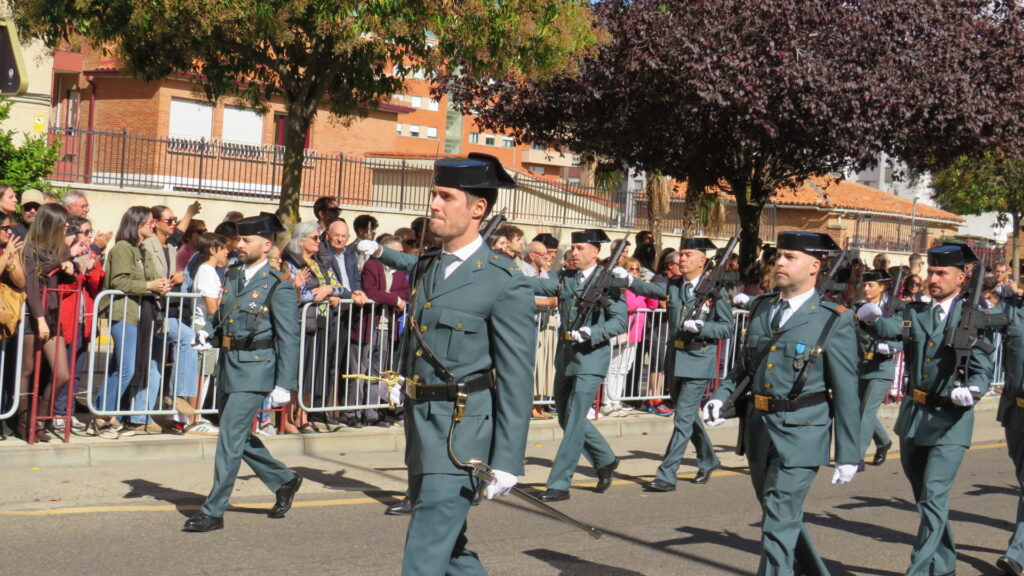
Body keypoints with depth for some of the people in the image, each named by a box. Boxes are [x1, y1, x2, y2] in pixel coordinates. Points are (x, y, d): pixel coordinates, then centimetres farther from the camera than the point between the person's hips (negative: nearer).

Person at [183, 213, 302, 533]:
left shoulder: (278, 287, -10)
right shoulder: (232, 275, 10)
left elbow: (288, 339, -11)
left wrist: (284, 384, -15)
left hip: (255, 371, -8)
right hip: (229, 368, 8)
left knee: (230, 438, -7)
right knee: (240, 436, 17)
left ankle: (213, 511, 0)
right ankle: (284, 481, 35)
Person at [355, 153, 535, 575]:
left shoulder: (504, 284, -13)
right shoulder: (425, 266, 10)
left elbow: (516, 380, -14)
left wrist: (507, 461, -17)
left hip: (462, 433, -8)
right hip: (421, 425, 8)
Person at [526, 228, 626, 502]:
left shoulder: (608, 281, -5)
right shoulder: (564, 278, 11)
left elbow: (620, 321, -10)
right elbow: (538, 285, -3)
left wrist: (591, 333, -23)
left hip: (591, 358, -7)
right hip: (565, 356, 7)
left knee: (574, 420, -8)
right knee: (566, 417, 15)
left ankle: (559, 484, -4)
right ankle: (605, 460, 35)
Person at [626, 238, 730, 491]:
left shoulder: (715, 290, -7)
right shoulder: (673, 286, 6)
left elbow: (727, 328, -6)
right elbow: (650, 289, -12)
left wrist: (700, 327, -22)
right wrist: (628, 279, -31)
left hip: (699, 362, -6)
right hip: (674, 359, 6)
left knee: (683, 419, -8)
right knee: (688, 415, 18)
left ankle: (666, 475, -6)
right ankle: (708, 460, 38)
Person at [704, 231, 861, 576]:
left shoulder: (834, 321, -9)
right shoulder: (760, 309, 8)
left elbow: (846, 393, -8)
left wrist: (848, 454, -8)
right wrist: (721, 395, 1)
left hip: (800, 436, -7)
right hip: (759, 430, 7)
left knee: (779, 523, -9)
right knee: (781, 514, 21)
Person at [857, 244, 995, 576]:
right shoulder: (914, 313, 6)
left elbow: (984, 371, -9)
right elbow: (889, 328, -13)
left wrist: (971, 390, -30)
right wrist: (872, 318, -35)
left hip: (951, 420, -6)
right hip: (914, 415, 6)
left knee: (934, 497, -14)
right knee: (924, 496, 17)